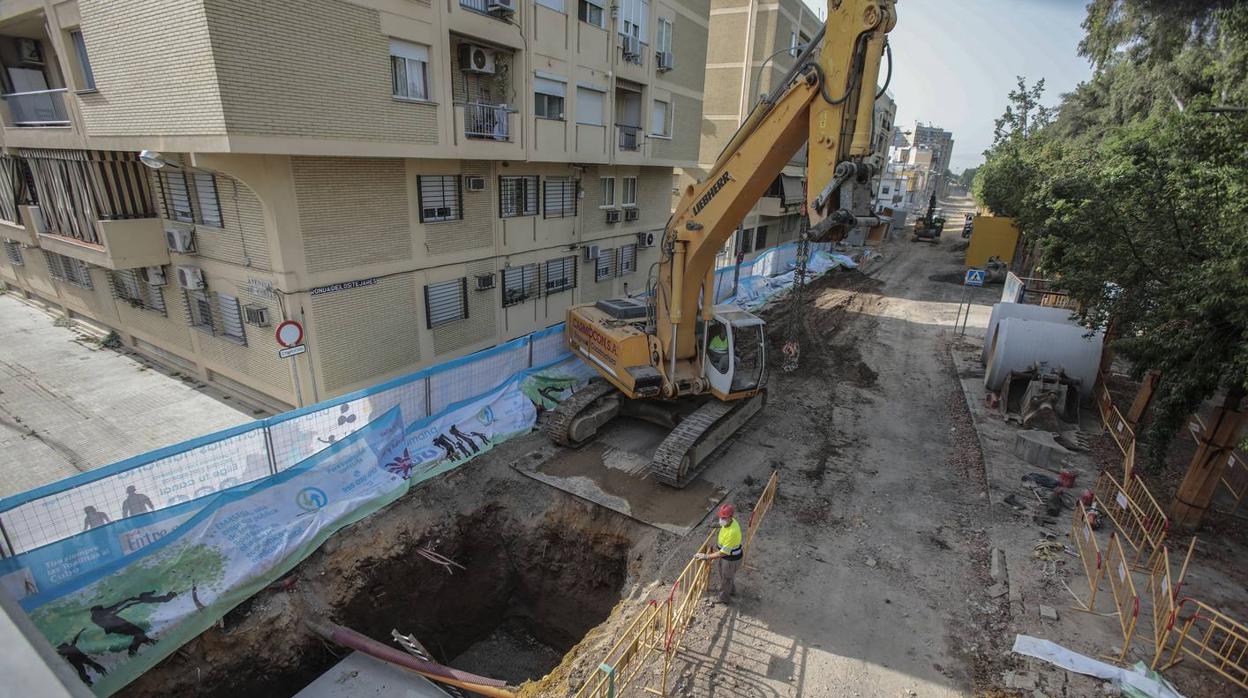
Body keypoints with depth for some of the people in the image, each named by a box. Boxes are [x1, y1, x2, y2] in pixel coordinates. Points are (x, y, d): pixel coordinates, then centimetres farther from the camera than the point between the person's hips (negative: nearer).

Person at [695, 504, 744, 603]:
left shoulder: (732, 532, -41)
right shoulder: (728, 522, -14)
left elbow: (723, 553, -36)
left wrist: (706, 556, -32)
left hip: (731, 559, -8)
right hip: (726, 554, 8)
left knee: (726, 579, 18)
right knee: (729, 576, 33)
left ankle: (724, 599, 44)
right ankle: (732, 590, 60)